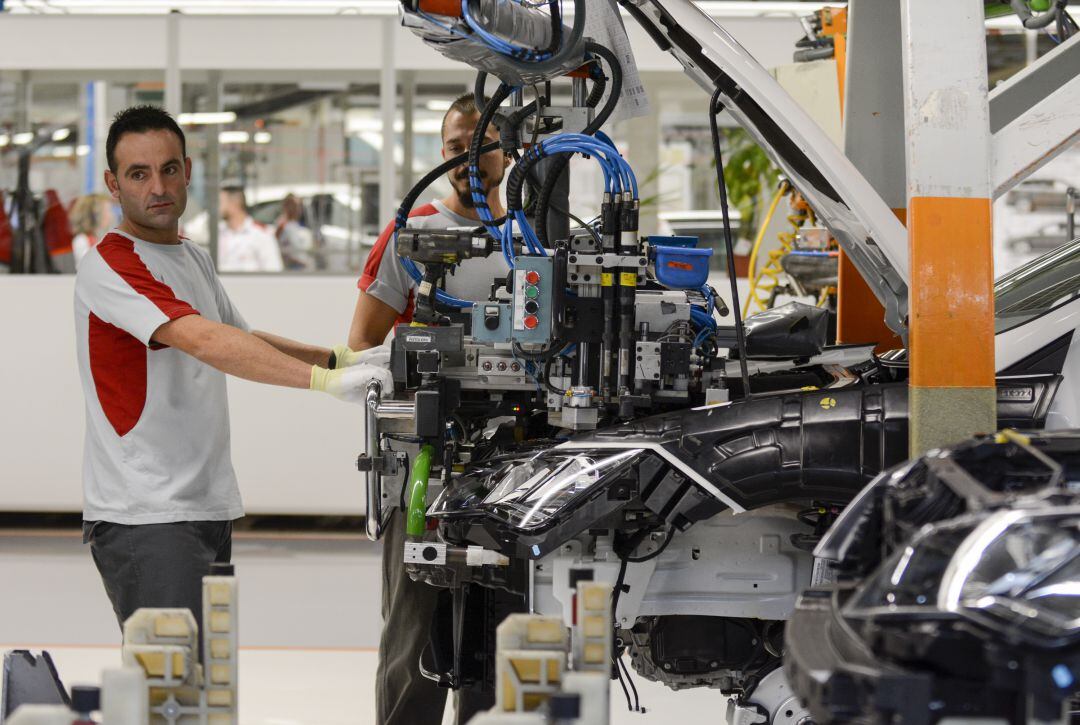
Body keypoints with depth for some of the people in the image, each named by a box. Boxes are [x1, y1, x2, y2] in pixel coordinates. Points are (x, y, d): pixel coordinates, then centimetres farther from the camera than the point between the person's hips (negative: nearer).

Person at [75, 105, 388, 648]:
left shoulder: (194, 259, 16)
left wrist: (342, 358, 14)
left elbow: (241, 341, 29)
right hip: (142, 518, -9)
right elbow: (205, 343, -26)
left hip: (208, 508, 9)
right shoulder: (111, 266, -14)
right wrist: (326, 381, -32)